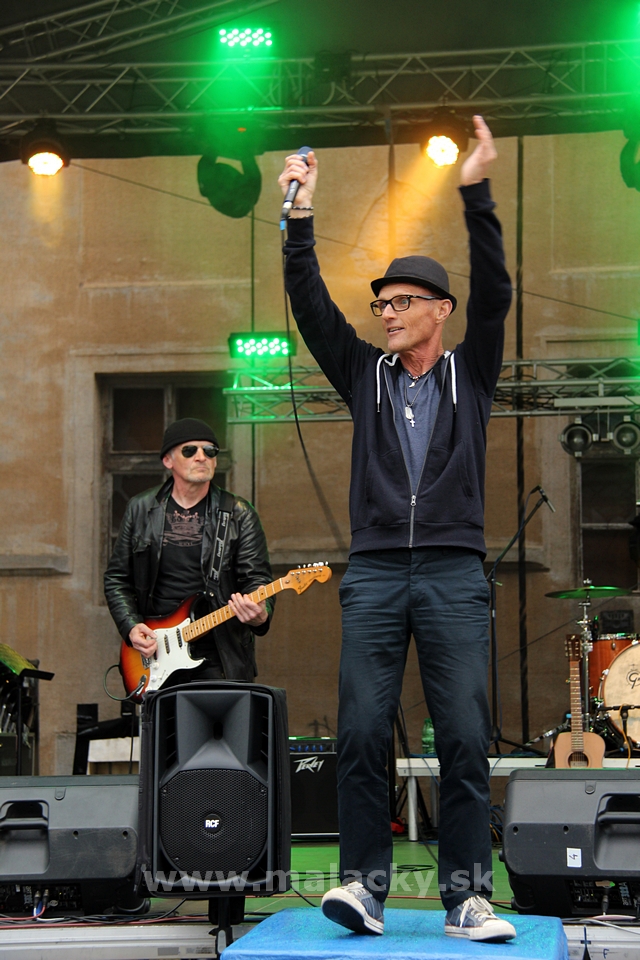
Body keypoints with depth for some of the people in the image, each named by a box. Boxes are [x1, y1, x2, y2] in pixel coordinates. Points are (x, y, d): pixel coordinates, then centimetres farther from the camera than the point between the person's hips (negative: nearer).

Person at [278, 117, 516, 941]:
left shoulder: (470, 372, 11)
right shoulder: (364, 374, 16)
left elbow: (494, 291, -2)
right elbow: (310, 306, 7)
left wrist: (477, 194, -11)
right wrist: (301, 217, -3)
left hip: (454, 574, -1)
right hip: (373, 573, 2)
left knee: (465, 737, -5)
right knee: (361, 734, -6)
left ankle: (466, 898, -2)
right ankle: (364, 888, -3)